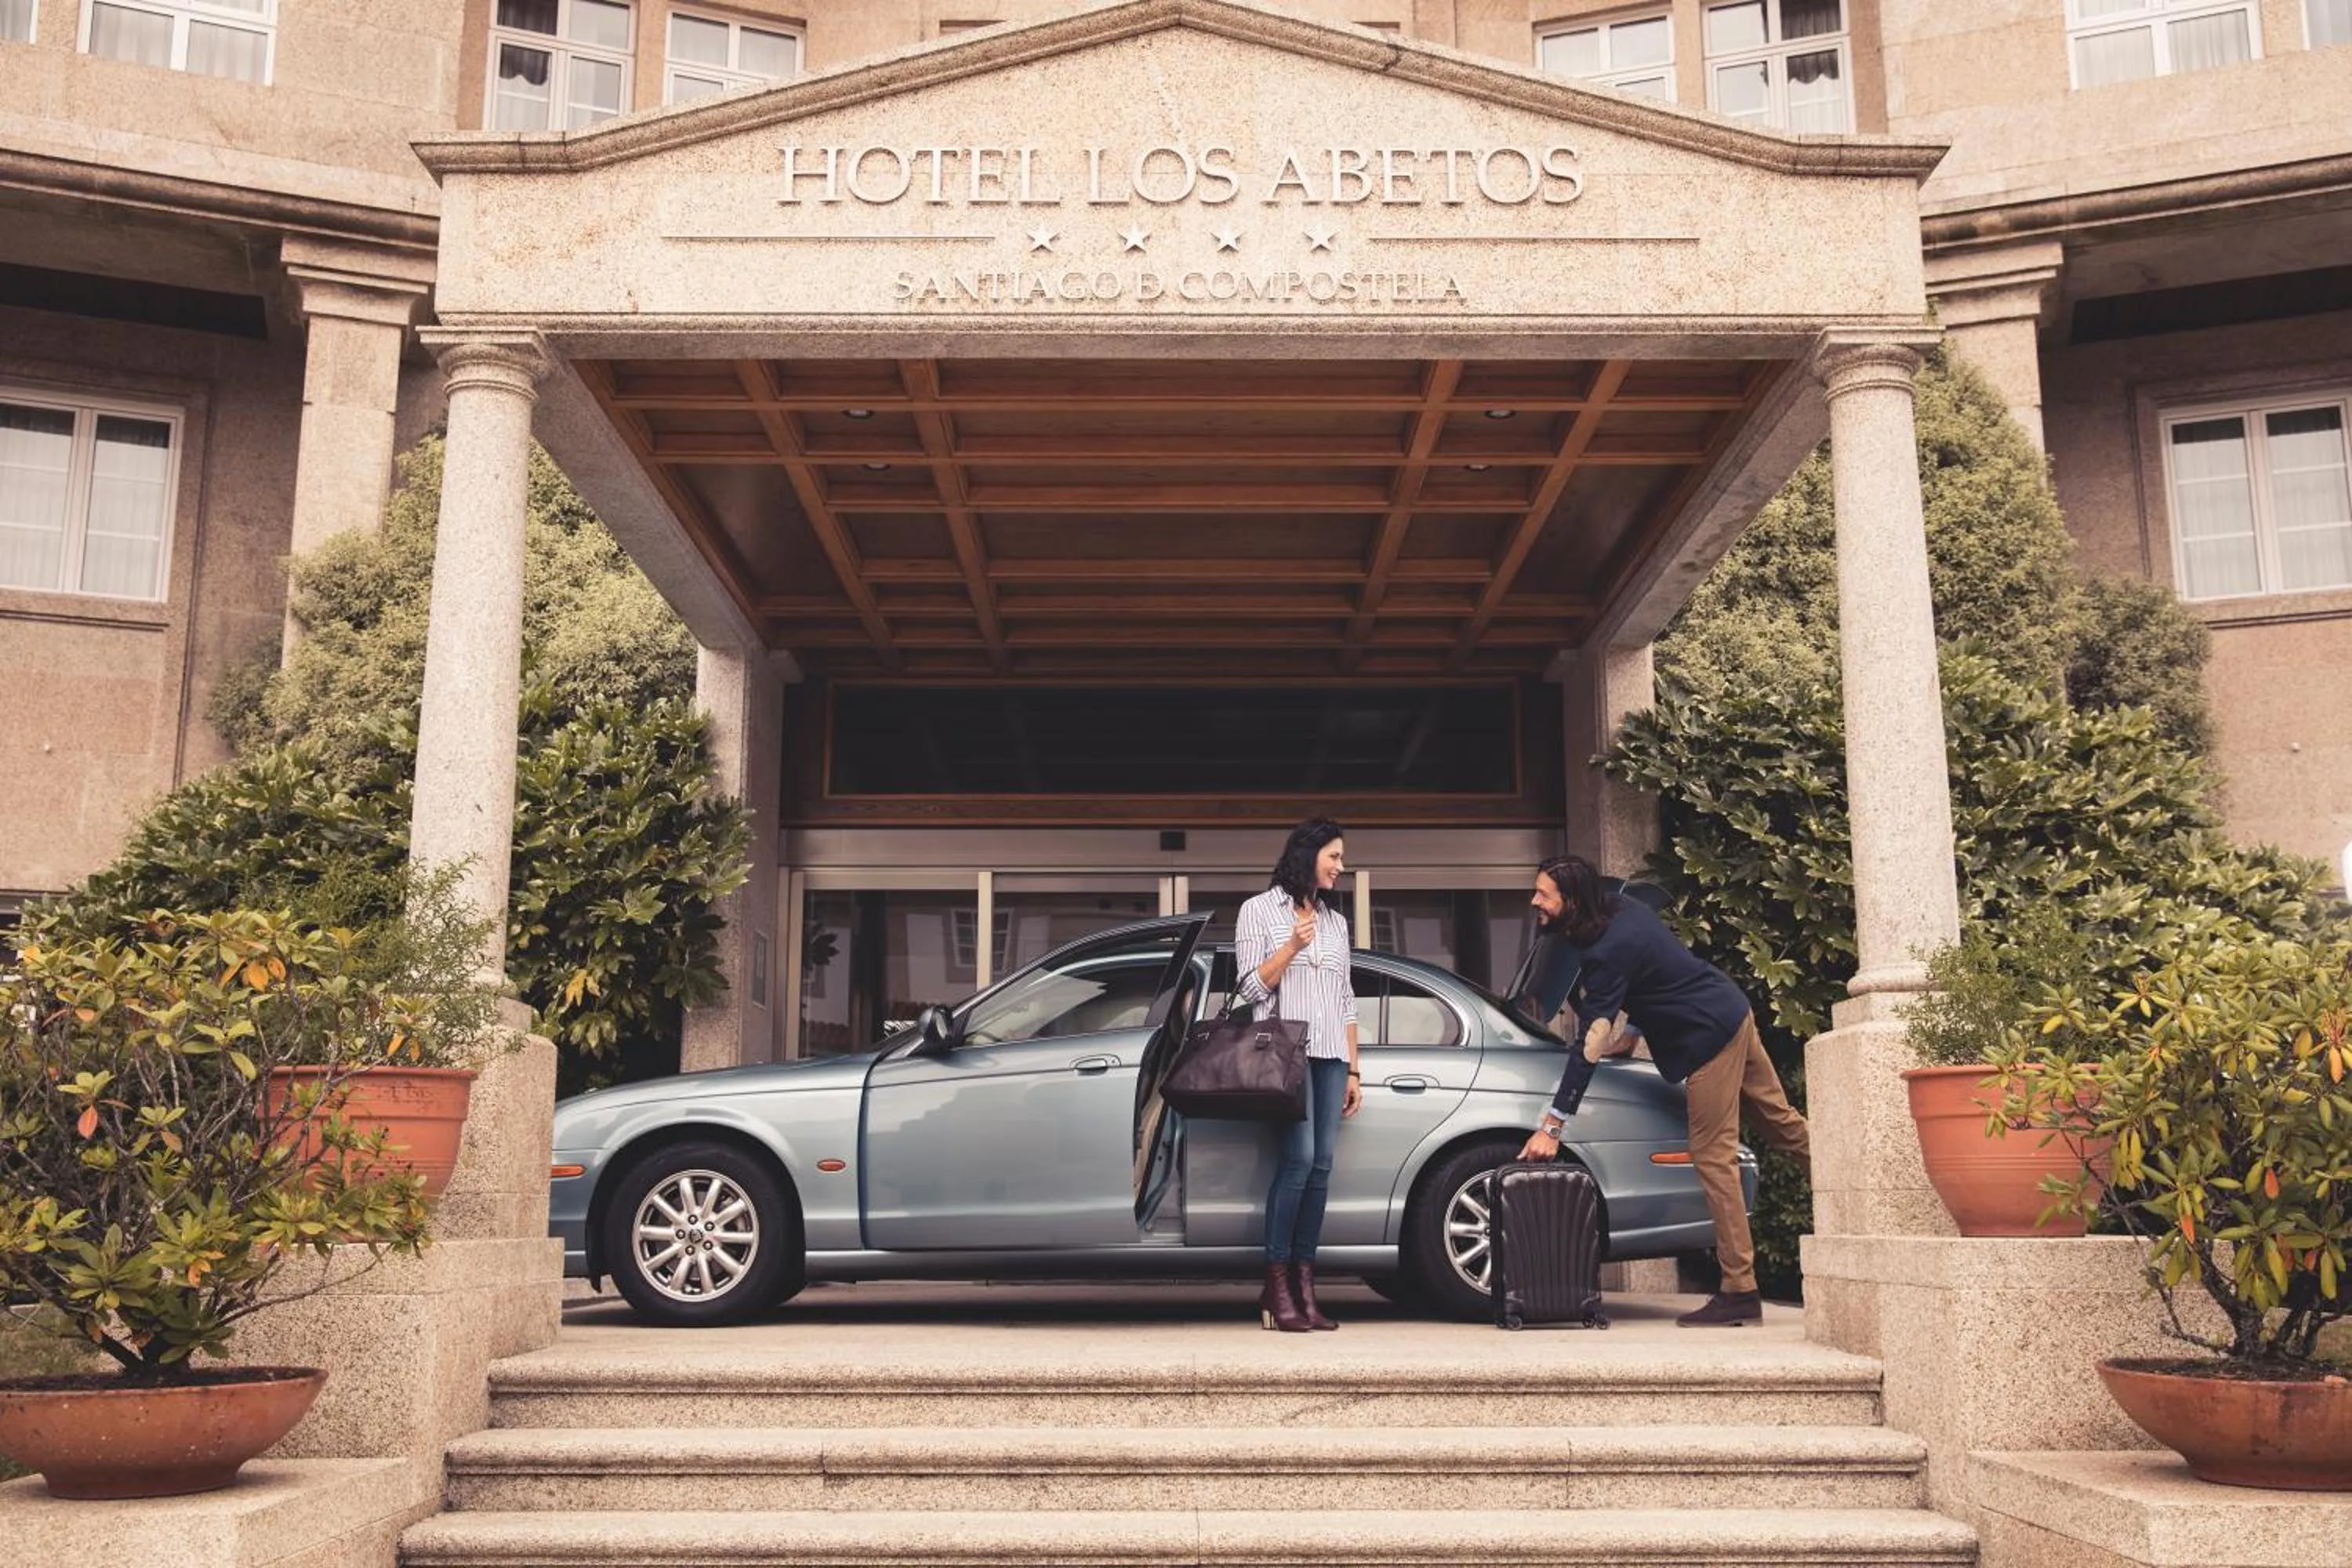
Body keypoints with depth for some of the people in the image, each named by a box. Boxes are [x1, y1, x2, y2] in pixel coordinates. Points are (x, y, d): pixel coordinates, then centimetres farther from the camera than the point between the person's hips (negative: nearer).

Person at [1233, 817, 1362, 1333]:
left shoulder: (1335, 921, 20)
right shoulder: (1260, 910, 6)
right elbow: (1250, 988, 0)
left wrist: (1353, 1069, 15)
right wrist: (1291, 947, -12)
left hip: (1330, 1057, 5)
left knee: (1320, 1167, -3)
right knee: (1299, 1159, -17)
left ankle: (1304, 1285, -1)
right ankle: (1276, 1286, -12)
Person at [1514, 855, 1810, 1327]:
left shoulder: (1608, 951, -25)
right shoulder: (1620, 911, 3)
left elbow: (1590, 1047, -26)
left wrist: (1552, 1126, -25)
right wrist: (1629, 1030, 15)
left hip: (1710, 1039, -10)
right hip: (1734, 1013, 10)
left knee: (1714, 1159, -6)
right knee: (1781, 1121, 18)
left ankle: (1740, 1292, -3)